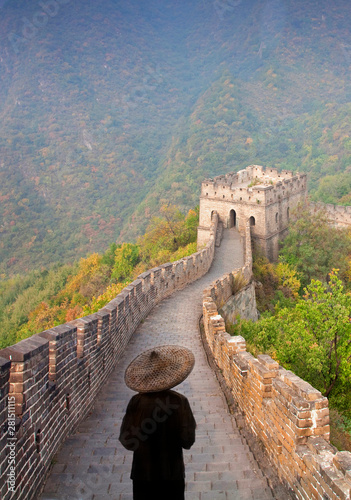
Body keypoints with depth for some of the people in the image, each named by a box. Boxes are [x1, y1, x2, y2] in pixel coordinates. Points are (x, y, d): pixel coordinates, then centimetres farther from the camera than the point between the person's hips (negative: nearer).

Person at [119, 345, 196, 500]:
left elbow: (127, 441, -10)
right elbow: (188, 441, -14)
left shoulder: (136, 402, -15)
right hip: (172, 472, 0)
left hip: (143, 472, 1)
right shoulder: (179, 402, -17)